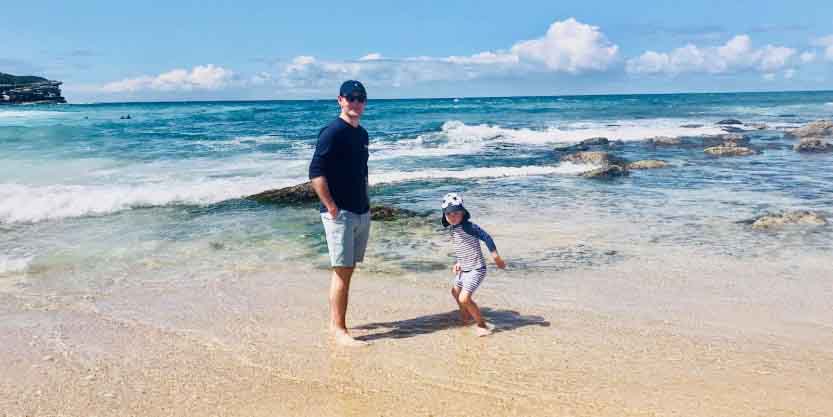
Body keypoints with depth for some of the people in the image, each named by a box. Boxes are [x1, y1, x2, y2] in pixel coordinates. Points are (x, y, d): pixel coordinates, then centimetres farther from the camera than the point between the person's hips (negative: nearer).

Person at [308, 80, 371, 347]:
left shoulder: (362, 134, 15)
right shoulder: (333, 132, -12)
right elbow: (316, 173, -18)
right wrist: (331, 206, -18)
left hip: (361, 212, 8)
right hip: (340, 214, -8)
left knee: (348, 270, 12)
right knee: (341, 271, -5)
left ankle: (336, 322, 23)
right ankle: (338, 329, 4)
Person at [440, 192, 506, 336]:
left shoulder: (468, 226, -23)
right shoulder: (453, 229, 4)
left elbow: (486, 237, -27)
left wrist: (496, 257, -29)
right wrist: (458, 263, 7)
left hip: (476, 269, -10)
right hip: (464, 269, 10)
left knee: (464, 298, -18)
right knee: (455, 292, 28)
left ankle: (482, 324, 2)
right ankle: (466, 316, 52)